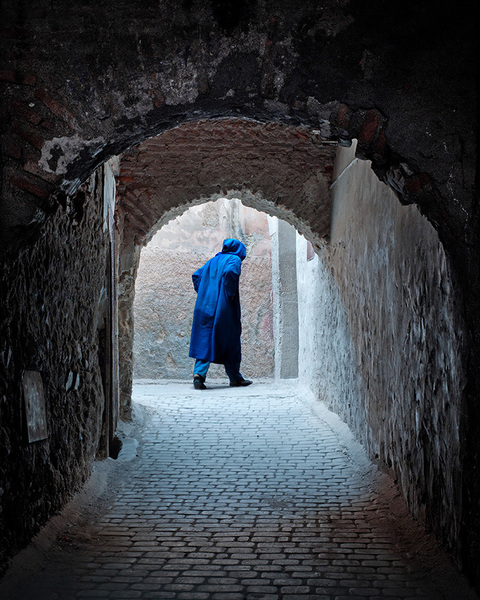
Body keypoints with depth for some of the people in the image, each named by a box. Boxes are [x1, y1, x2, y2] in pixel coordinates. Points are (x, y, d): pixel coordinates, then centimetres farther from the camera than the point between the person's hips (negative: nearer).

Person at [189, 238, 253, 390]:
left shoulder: (213, 260, 19)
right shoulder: (235, 259, -1)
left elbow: (196, 276, 18)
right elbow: (230, 272, -22)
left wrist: (203, 294, 15)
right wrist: (231, 293, -15)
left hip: (205, 305, 5)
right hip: (224, 307, -5)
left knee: (205, 339, 3)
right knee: (230, 340, 6)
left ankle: (199, 372, -15)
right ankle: (235, 378, 14)